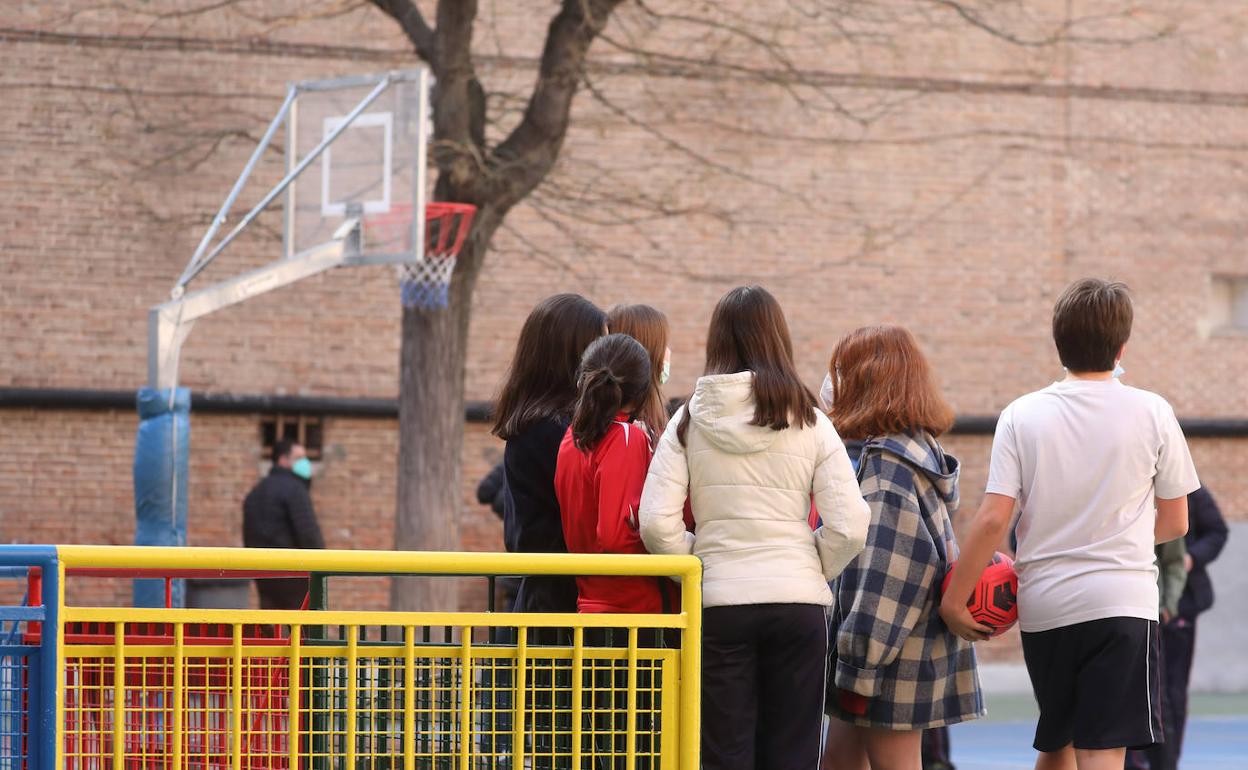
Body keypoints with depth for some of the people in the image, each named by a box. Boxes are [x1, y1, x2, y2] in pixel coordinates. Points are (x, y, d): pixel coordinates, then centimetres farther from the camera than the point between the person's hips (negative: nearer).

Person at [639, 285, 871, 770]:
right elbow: (849, 527, -5)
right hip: (798, 602, 0)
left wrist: (697, 569, 9)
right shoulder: (809, 424, 0)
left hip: (719, 603, 0)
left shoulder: (688, 422, 1)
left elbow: (657, 524, -6)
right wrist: (813, 572, 12)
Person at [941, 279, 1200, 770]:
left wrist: (954, 600, -1)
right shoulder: (1151, 412, -1)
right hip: (1120, 600, -3)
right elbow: (1174, 523, 6)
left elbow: (993, 519, -7)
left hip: (1043, 604, 3)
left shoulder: (1022, 415, 1)